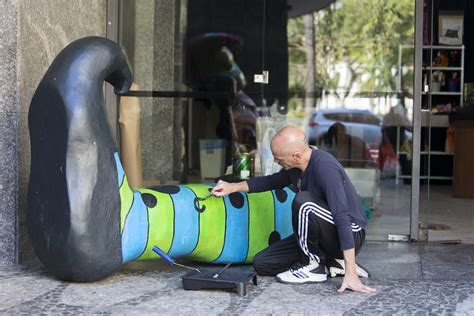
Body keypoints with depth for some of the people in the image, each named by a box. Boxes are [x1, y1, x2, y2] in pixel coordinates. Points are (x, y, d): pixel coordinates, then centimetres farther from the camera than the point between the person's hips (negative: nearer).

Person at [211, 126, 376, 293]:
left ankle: (312, 265, -14)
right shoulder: (296, 166, 0)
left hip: (350, 235, -9)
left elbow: (342, 217, -33)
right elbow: (273, 181, 23)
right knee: (261, 264, 2)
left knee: (303, 201, -32)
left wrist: (350, 273, -37)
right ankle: (332, 261, 7)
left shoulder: (325, 168, -27)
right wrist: (233, 187, 13)